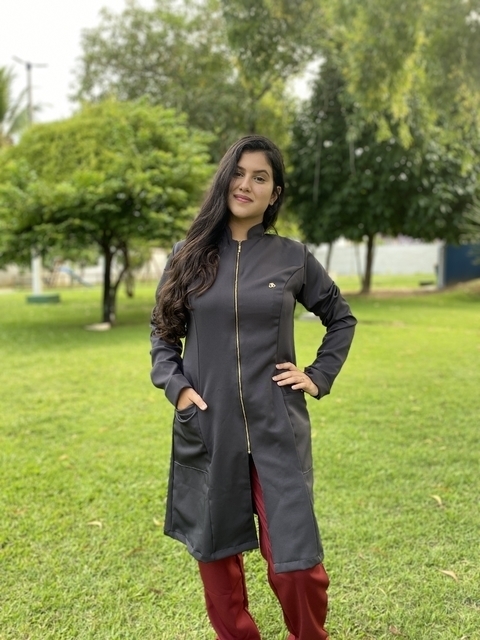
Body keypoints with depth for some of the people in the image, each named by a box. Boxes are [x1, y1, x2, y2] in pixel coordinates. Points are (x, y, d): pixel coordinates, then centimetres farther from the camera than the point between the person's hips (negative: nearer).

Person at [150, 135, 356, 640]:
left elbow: (341, 319, 15)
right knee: (216, 549, 13)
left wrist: (319, 376, 3)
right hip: (208, 427, 2)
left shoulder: (292, 257, 2)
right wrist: (175, 386, -4)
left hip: (276, 428, -1)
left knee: (295, 559, -1)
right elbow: (161, 330, 12)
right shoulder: (190, 255, 3)